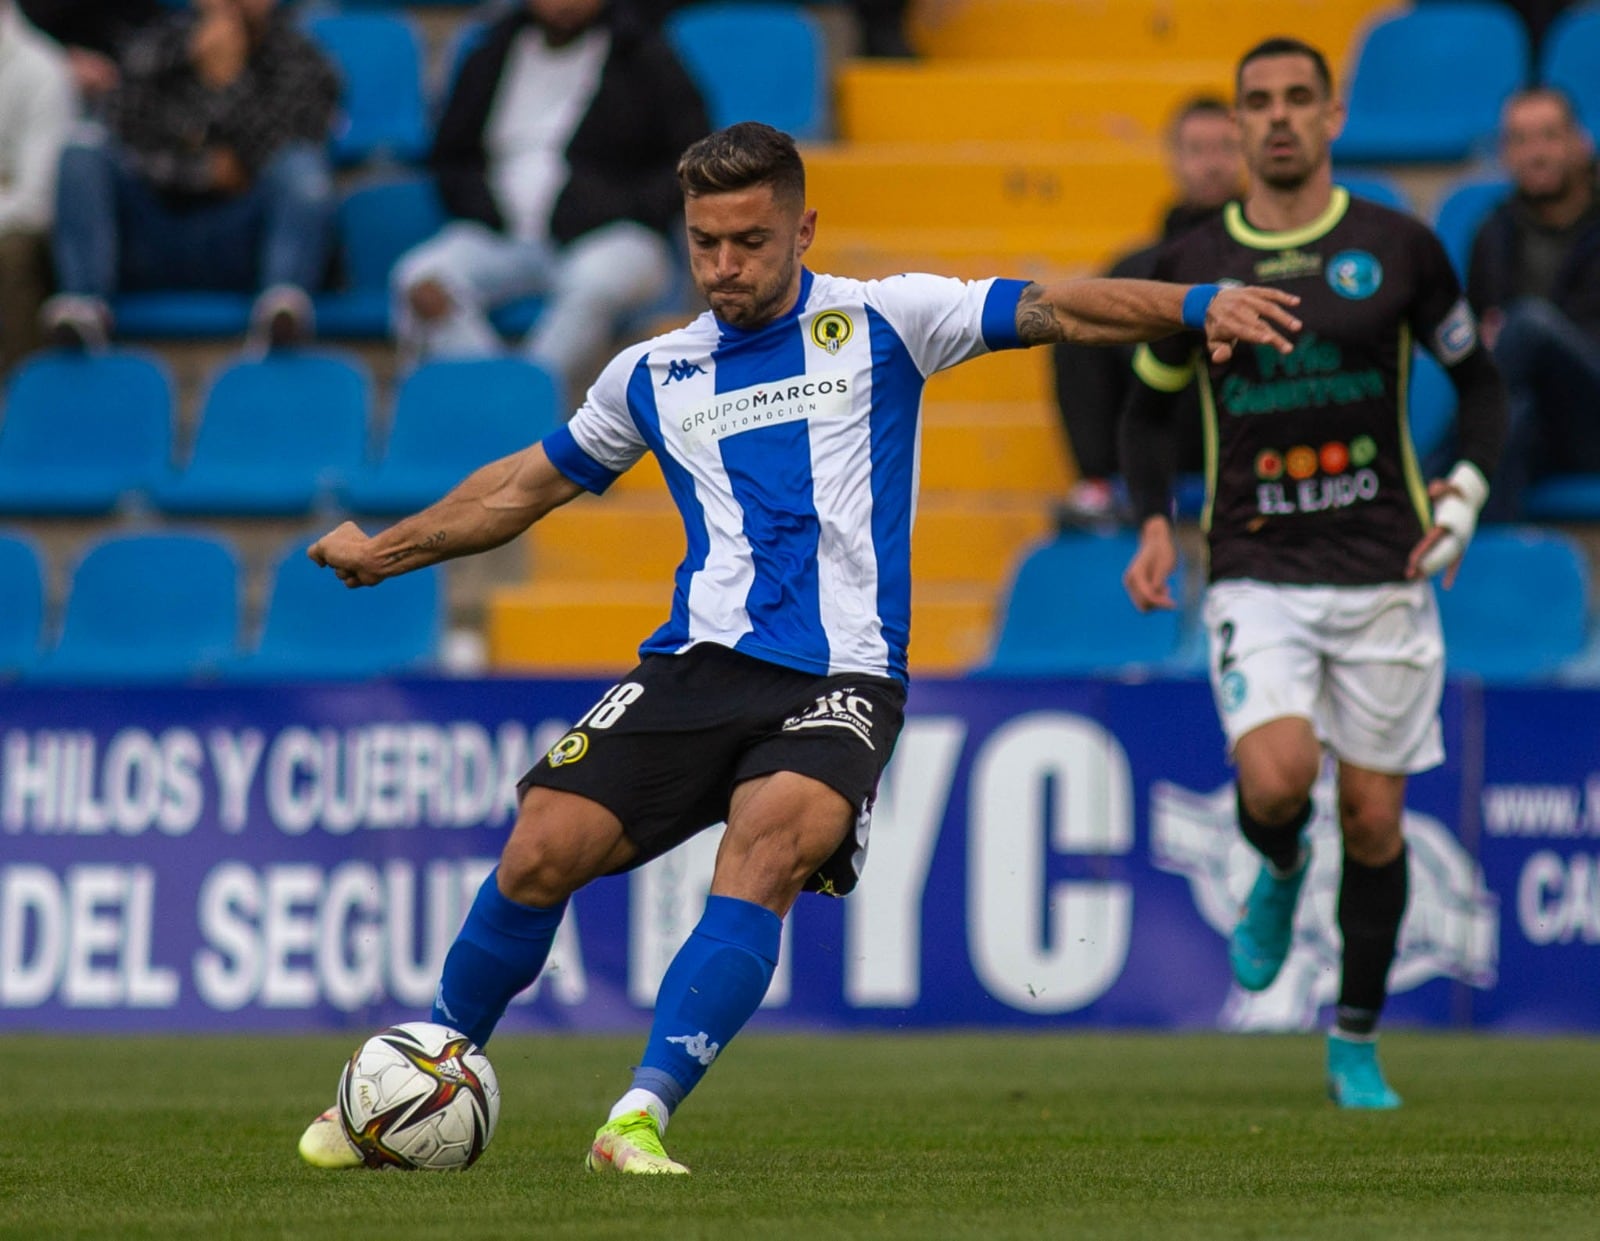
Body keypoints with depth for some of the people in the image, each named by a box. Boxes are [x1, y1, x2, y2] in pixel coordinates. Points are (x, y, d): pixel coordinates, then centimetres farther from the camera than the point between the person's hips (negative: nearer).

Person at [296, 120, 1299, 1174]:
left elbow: (1052, 310, -3)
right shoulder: (652, 376, 16)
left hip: (841, 680, -3)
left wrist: (1195, 307, -18)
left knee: (769, 850, -30)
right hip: (697, 665, 3)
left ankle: (644, 1116, -33)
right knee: (543, 850, -12)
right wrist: (384, 551, 33)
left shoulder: (879, 323, 6)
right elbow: (528, 484, 30)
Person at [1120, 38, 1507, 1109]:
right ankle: (1279, 872, 15)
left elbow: (1480, 381, 11)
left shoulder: (1398, 247, 0)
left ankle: (1357, 1043, 19)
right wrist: (1154, 523, 1)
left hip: (1382, 571, 0)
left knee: (1374, 818, 2)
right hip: (1256, 571, 0)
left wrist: (1467, 490, -6)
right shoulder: (1194, 263, 3)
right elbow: (1152, 405, 16)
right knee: (1275, 777, -22)